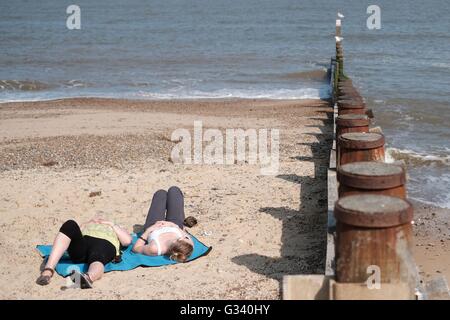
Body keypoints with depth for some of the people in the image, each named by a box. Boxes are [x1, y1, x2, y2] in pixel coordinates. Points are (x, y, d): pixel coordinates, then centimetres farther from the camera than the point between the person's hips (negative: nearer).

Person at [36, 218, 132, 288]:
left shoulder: (115, 230, 41)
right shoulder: (86, 226, 46)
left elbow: (127, 241, 17)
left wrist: (112, 225, 21)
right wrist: (85, 225, 23)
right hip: (79, 248, 2)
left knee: (97, 256, -40)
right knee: (70, 224, -31)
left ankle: (88, 278, -78)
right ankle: (48, 270, -47)